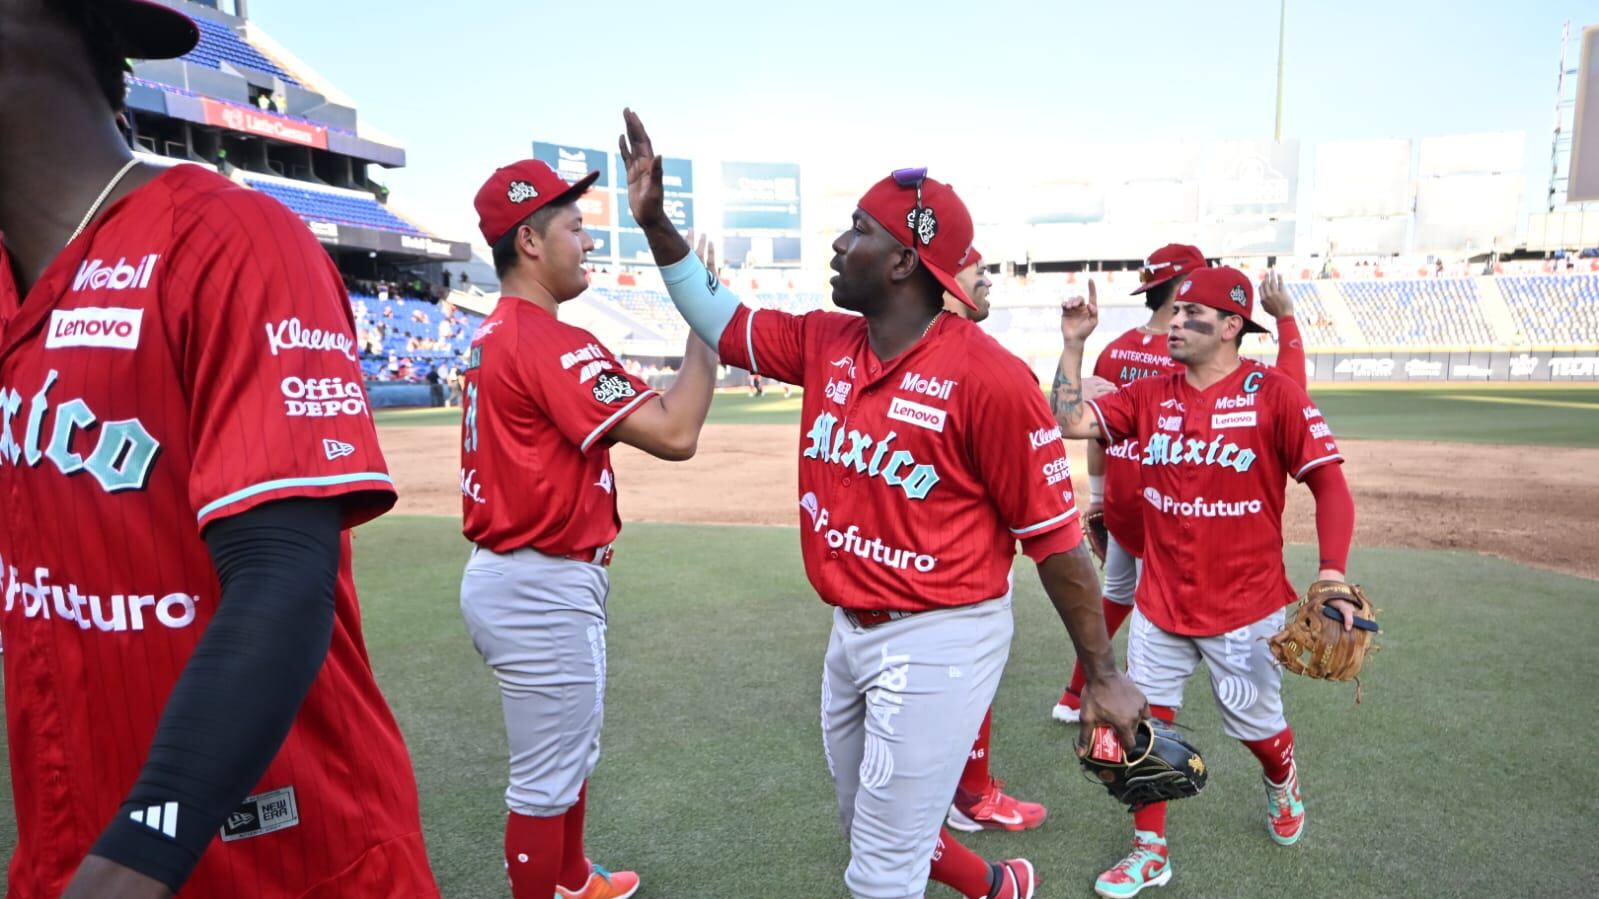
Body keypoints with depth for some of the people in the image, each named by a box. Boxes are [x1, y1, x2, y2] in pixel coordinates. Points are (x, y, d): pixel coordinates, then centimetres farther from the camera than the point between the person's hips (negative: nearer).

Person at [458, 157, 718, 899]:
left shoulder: (492, 336, 10)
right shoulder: (549, 341, -21)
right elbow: (674, 433, -27)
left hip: (516, 577, 11)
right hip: (543, 591, -11)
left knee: (570, 756, 27)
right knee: (547, 781, 8)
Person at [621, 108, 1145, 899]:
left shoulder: (989, 378, -21)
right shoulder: (824, 344, 0)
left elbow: (1054, 536, -17)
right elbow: (719, 320, 13)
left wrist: (1103, 677, -11)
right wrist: (654, 220, 3)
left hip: (939, 645, -8)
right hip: (850, 635, 8)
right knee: (870, 832, 26)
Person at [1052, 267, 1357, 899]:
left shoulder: (1273, 393, -11)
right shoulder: (1149, 395, 1)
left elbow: (1329, 483, -11)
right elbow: (1070, 423, -6)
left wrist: (1332, 575, -22)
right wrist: (1073, 344, -10)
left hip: (1246, 609, -3)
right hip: (1160, 603, 3)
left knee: (1256, 727, 15)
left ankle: (1282, 785, 51)